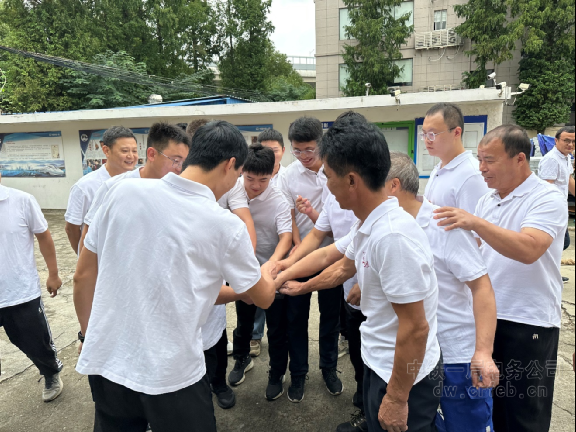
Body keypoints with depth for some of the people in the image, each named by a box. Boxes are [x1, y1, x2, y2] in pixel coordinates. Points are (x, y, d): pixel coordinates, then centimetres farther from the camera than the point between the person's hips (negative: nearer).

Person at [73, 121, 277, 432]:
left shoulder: (123, 191, -6)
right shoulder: (226, 226, -14)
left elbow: (83, 277, 3)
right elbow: (263, 299, 2)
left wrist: (91, 336, 17)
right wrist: (268, 274, 24)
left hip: (105, 360, 4)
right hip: (170, 377, -3)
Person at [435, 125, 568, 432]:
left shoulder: (547, 198, -13)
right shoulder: (488, 199, 7)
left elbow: (529, 250, -30)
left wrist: (475, 222, -35)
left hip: (529, 322, -6)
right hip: (488, 314, 6)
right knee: (495, 404, 21)